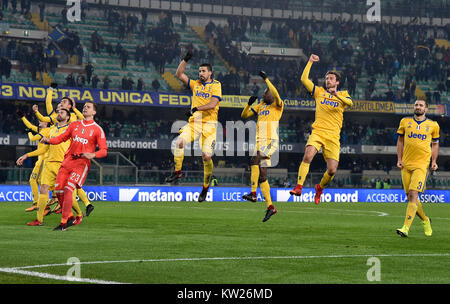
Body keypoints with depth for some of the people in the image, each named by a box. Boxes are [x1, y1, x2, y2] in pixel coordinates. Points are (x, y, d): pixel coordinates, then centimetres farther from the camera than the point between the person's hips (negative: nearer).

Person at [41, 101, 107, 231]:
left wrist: (93, 155, -20)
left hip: (82, 162, -5)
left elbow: (104, 150, -1)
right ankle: (70, 218, 17)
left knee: (68, 189, -19)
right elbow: (62, 138, 17)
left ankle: (64, 223, -15)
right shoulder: (75, 125, 16)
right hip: (68, 160, 5)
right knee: (58, 190, 0)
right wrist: (49, 140, -2)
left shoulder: (97, 129, 3)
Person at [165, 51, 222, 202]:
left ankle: (205, 187, 3)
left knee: (206, 156, -13)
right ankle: (177, 171, -12)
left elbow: (213, 104, -11)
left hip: (209, 123, -4)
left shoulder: (216, 85, 2)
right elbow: (179, 74, 16)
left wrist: (197, 109, -19)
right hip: (194, 122, 4)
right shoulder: (195, 84, 18)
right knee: (180, 141, -23)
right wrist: (186, 59, 6)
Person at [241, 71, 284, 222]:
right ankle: (270, 207, 8)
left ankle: (253, 193, -32)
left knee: (255, 160, -30)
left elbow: (276, 96, -23)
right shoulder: (261, 106, 19)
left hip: (271, 141, -8)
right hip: (260, 142, 8)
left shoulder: (278, 105, -1)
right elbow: (244, 115, 21)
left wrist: (266, 79, -22)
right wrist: (249, 103, 3)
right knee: (262, 175, 4)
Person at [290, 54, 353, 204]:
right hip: (317, 132, 0)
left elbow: (350, 103, -10)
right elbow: (304, 79, 8)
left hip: (333, 137, 0)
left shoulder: (343, 94, 14)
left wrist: (336, 94, -25)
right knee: (308, 156, -29)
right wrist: (310, 62, 7)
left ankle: (320, 187, 23)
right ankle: (298, 187, -30)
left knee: (332, 170, -7)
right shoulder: (319, 92, 16)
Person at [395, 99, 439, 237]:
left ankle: (406, 227, -22)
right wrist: (399, 159, 6)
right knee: (410, 197, 5)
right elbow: (400, 141, 16)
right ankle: (425, 220, 29)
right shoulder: (405, 122, 9)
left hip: (421, 165, -3)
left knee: (413, 194, -18)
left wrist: (434, 161, 4)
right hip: (406, 164, 3)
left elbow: (435, 144, 16)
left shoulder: (433, 125, 6)